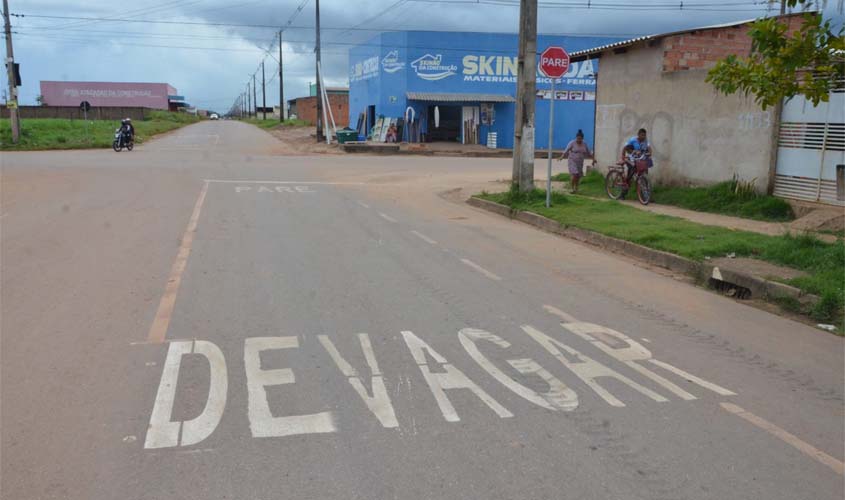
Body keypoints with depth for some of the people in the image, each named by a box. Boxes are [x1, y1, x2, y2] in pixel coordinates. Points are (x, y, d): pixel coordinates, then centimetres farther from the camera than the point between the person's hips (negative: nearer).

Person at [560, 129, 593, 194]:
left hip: (580, 162, 5)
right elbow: (566, 150, -16)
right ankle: (571, 188, -9)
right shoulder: (572, 143, -7)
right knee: (574, 174, -17)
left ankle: (576, 188, 19)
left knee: (578, 176, 4)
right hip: (572, 161, -4)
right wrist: (562, 157, -30)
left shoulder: (584, 144, 7)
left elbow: (589, 152, 16)